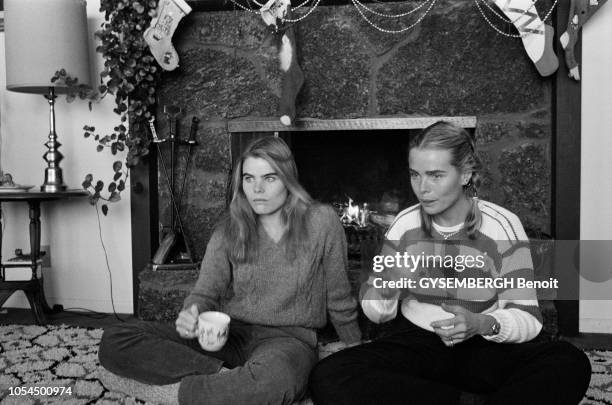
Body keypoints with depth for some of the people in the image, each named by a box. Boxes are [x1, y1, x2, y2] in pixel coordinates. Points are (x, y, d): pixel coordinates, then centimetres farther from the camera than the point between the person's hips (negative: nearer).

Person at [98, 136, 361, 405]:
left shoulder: (322, 222, -3)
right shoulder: (228, 232, 6)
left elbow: (338, 299, 6)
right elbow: (206, 292, 1)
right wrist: (191, 316, -23)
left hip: (289, 337, -3)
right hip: (230, 334, 4)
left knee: (276, 376, -45)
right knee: (113, 343, -14)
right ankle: (221, 374, -23)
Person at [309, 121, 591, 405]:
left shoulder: (502, 226, -6)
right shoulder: (404, 224, 2)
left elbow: (527, 318, -7)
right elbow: (378, 315, 5)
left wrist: (484, 324, -28)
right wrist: (386, 285, -19)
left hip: (484, 348, -2)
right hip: (413, 344, 3)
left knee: (571, 363, -30)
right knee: (328, 377, -27)